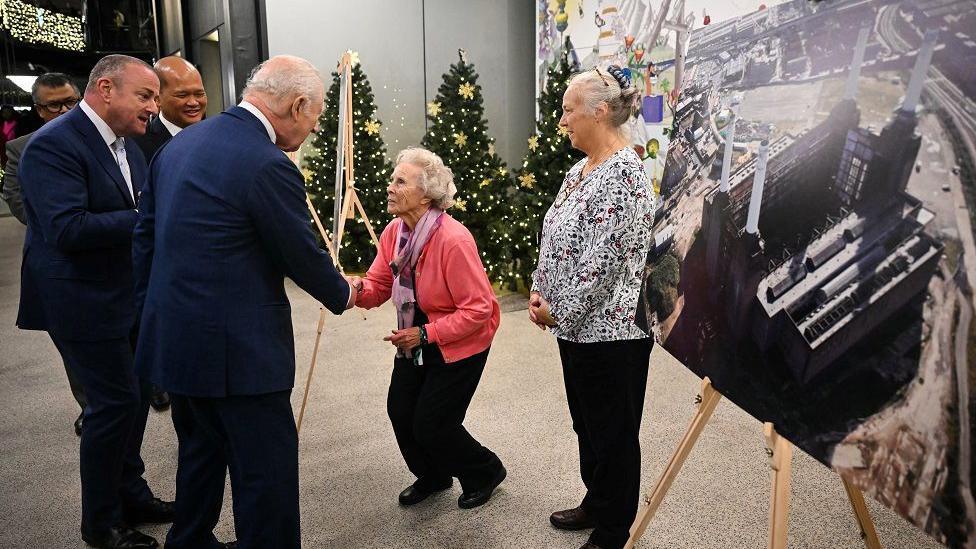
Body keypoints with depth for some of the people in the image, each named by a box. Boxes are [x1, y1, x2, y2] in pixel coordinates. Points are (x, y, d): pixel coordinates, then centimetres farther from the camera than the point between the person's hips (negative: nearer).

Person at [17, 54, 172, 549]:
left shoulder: (124, 144, 9)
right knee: (116, 400, -3)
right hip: (82, 300, -8)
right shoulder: (52, 145, -17)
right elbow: (66, 229, -27)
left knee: (135, 394, 16)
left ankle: (130, 495, 35)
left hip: (126, 295, 9)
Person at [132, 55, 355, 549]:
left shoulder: (181, 143, 8)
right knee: (267, 470, 4)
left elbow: (145, 234, 13)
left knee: (201, 452, 25)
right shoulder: (268, 166, -20)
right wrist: (343, 295, 8)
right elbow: (302, 256, -11)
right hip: (236, 348, -9)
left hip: (172, 336, 9)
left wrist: (151, 310, 21)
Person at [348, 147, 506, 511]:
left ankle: (484, 472, 27)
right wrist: (359, 290, -21)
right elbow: (380, 283, 2)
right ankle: (432, 476, 32)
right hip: (417, 338, 7)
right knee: (400, 410, 4)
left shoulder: (453, 240, -28)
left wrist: (426, 334, -26)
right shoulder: (394, 231, -5)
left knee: (432, 424, -3)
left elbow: (478, 310, -26)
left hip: (460, 343, -7)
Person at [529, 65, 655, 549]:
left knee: (613, 433, 7)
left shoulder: (622, 174, -20)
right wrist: (540, 293, 3)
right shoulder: (580, 170, 10)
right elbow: (555, 239, 15)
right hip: (579, 325, 10)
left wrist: (560, 311, -14)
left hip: (611, 329, -9)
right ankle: (596, 504, 42)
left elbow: (601, 262, -24)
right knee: (586, 423, 22)